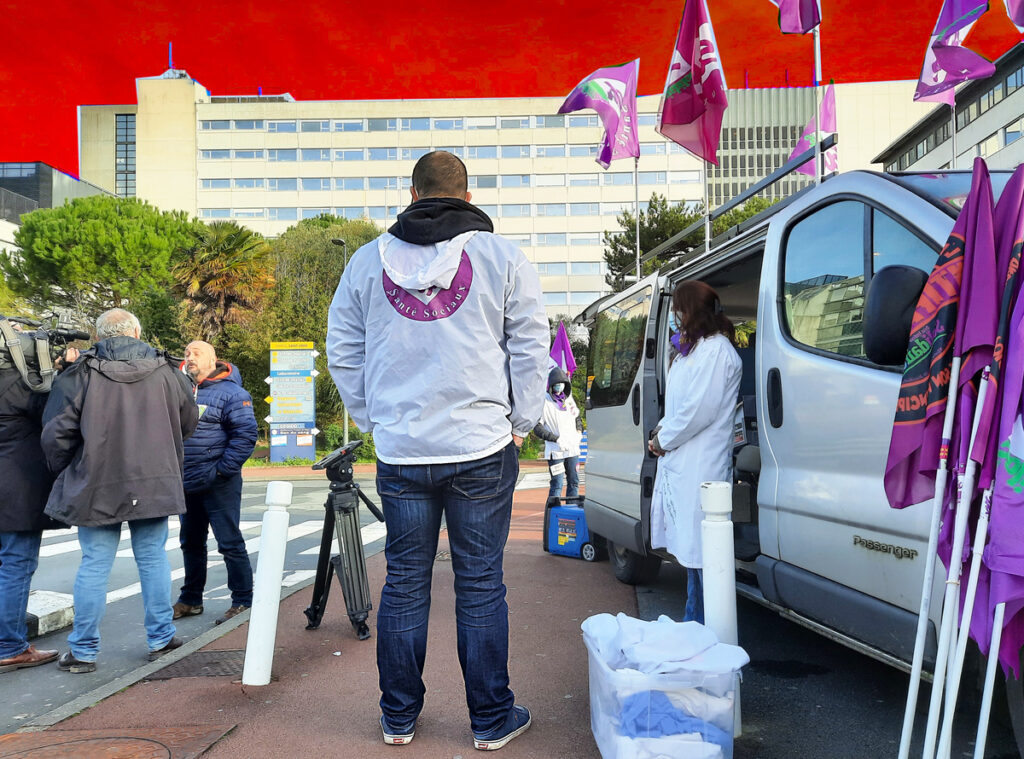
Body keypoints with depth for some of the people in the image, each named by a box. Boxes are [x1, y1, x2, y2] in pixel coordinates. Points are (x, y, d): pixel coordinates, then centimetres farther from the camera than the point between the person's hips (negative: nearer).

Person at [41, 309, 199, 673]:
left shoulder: (80, 375, -7)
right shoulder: (166, 372, 0)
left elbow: (56, 433, -7)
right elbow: (188, 422, 12)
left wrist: (62, 470, 11)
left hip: (96, 488, -1)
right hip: (153, 486, 2)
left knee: (94, 566, 6)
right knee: (153, 560, 12)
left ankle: (83, 652, 14)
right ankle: (160, 638, 20)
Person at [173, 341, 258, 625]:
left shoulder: (230, 392, -7)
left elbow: (246, 434, -13)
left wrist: (221, 470, -17)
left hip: (218, 485, -7)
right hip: (186, 485, 7)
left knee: (230, 543, -3)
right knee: (191, 543, 17)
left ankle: (242, 602, 5)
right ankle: (190, 600, 29)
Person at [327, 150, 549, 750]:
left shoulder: (368, 261, 8)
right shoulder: (501, 257, 0)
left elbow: (343, 352, 12)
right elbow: (531, 347, 0)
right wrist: (520, 422, 9)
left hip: (400, 452, 2)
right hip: (482, 450, -2)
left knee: (405, 581, 12)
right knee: (481, 583, 6)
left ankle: (398, 717, 23)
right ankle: (492, 719, 17)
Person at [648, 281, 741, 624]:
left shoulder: (716, 351, -12)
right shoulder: (693, 350, 21)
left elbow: (701, 410, -19)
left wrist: (663, 440, -9)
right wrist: (663, 430, 7)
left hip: (701, 465, -10)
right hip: (680, 464, 10)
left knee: (701, 547, -8)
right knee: (688, 545, 14)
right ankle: (694, 621, 24)